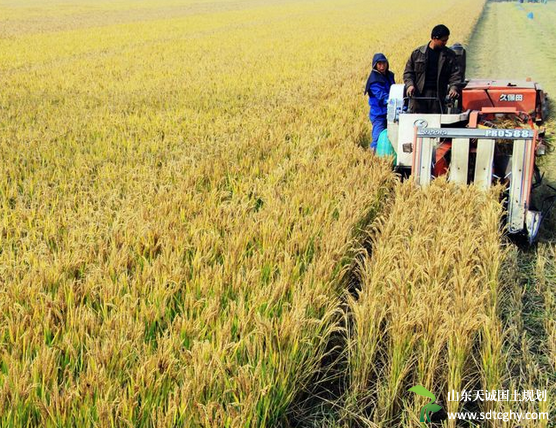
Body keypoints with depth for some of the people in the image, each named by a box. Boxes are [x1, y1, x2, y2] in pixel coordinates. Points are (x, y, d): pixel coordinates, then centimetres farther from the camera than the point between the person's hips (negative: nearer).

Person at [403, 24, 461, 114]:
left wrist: (453, 88, -16)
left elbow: (455, 74, 3)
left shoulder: (449, 55, 8)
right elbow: (408, 72, 10)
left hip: (438, 95, 1)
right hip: (418, 95, -1)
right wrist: (409, 85, -8)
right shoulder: (417, 53, 8)